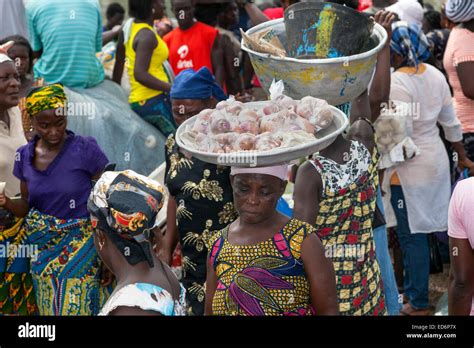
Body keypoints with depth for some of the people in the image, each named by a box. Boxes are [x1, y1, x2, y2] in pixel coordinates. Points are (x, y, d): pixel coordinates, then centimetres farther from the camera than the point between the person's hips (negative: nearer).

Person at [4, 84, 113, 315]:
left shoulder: (86, 150, -13)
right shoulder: (25, 156, 1)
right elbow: (26, 208, 10)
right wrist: (5, 201, -12)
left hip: (81, 250, -4)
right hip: (43, 252, 4)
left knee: (77, 307, -2)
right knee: (49, 309, 12)